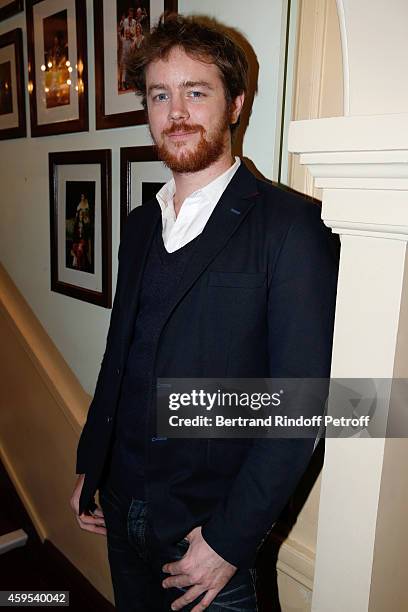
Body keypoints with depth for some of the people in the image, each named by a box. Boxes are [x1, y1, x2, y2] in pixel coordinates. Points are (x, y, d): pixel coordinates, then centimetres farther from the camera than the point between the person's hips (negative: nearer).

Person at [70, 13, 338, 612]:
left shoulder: (291, 224, -15)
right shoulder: (141, 224, 6)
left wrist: (229, 539, -17)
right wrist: (90, 467, 12)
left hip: (212, 523, -5)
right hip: (123, 507, 6)